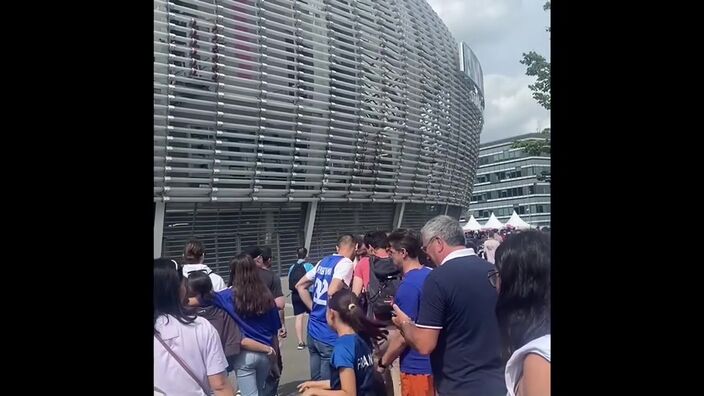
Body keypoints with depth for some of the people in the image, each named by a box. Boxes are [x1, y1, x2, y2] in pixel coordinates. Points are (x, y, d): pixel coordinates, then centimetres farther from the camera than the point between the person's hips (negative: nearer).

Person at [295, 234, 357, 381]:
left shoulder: (323, 261, 11)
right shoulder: (346, 263, -12)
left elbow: (300, 285, 17)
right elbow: (332, 292, -27)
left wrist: (314, 308, 13)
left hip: (313, 330, 8)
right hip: (329, 334, -7)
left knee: (315, 382, 18)